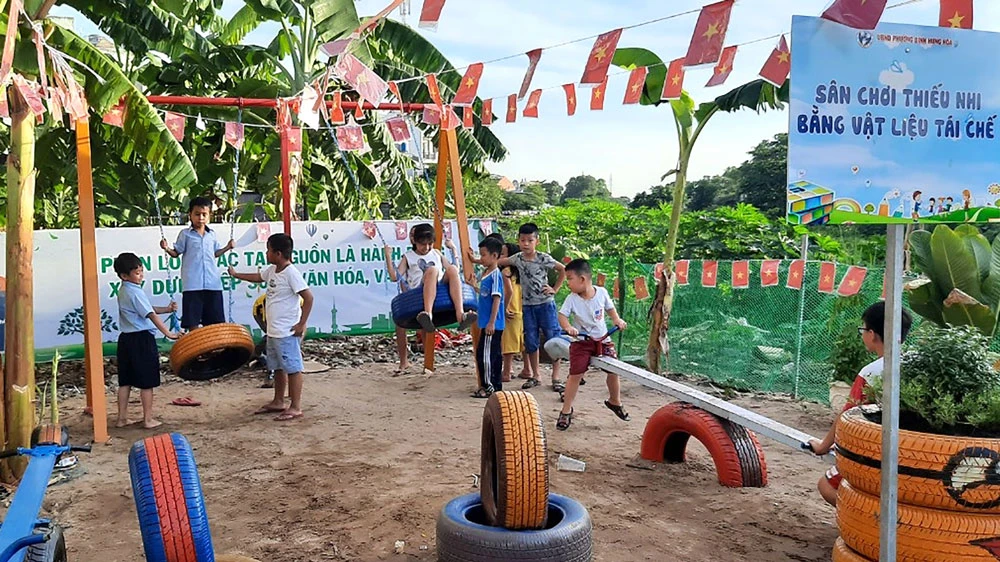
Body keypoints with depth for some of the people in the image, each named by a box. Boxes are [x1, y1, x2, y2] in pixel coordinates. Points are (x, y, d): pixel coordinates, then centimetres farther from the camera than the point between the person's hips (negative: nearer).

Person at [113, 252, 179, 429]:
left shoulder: (123, 291, 14)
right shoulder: (136, 292, -16)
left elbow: (146, 309, 19)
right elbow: (151, 315, -20)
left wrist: (166, 309, 8)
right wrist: (168, 333, -21)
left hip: (125, 338, 9)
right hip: (141, 340, -9)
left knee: (125, 381, 13)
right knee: (147, 382, 0)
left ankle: (122, 418, 19)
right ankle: (148, 419, 6)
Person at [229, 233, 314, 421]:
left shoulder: (291, 273, -17)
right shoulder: (272, 270, 10)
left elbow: (308, 297, -20)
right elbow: (258, 277, 33)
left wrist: (302, 324, -18)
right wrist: (236, 275, 40)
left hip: (287, 332, -10)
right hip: (273, 331, 10)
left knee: (292, 367, -3)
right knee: (278, 367, 19)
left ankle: (296, 407, 2)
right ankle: (278, 402, 32)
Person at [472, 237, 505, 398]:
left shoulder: (495, 274, -14)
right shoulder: (485, 273, 13)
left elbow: (497, 299, -19)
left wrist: (491, 322, -21)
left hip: (492, 324, -10)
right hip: (487, 323, 10)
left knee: (485, 354, -7)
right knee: (494, 354, 13)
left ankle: (488, 387, 0)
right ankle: (496, 386, 20)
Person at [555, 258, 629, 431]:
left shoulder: (602, 292, -8)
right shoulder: (572, 299, -13)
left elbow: (609, 308, 9)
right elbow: (562, 315, -16)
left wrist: (617, 320, -7)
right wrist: (568, 327, -36)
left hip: (602, 339, 2)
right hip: (581, 341, -2)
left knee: (614, 370, 8)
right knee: (575, 374, -8)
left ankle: (614, 402, 34)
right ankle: (566, 411, 3)